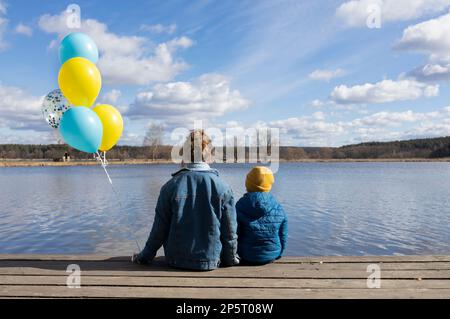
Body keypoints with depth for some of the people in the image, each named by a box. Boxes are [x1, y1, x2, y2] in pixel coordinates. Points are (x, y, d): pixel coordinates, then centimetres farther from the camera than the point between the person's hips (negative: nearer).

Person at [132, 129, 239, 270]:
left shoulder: (170, 186, -10)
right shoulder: (223, 188, -10)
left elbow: (159, 229, -5)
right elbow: (230, 231, -5)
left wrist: (144, 256, 11)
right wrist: (230, 259, 12)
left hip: (177, 261, 2)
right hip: (211, 262, -1)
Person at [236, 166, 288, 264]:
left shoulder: (240, 207, -13)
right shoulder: (279, 209, -7)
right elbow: (283, 237, 1)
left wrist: (238, 254, 12)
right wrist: (278, 254, 18)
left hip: (247, 257, -2)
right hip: (271, 256, 2)